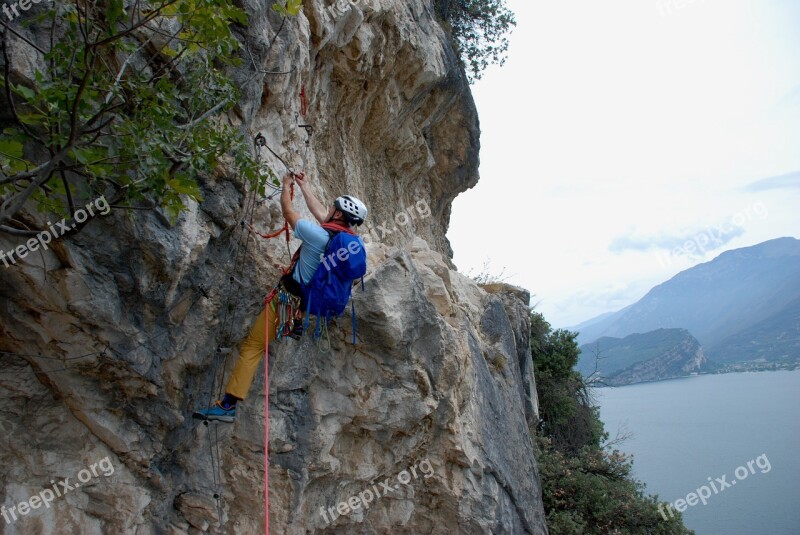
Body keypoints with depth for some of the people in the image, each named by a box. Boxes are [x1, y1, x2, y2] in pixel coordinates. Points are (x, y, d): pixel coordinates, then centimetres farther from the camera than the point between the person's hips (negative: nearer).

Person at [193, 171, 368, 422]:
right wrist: (304, 186, 23)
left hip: (292, 300, -7)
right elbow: (321, 215, 15)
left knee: (253, 346, -3)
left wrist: (287, 186, 12)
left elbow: (288, 212, -7)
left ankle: (228, 405, -4)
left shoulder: (319, 235, -22)